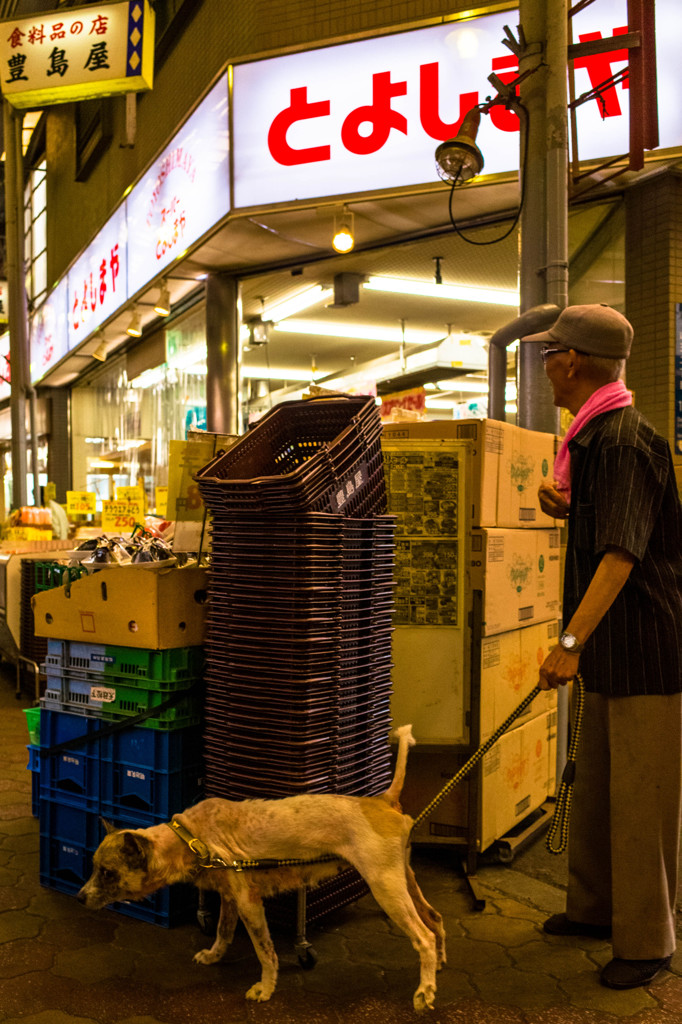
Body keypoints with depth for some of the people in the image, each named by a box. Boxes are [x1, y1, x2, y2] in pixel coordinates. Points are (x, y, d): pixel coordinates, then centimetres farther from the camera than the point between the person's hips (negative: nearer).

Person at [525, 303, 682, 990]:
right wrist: (564, 507, 9)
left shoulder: (624, 441, -18)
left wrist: (571, 641, -32)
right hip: (611, 650, 10)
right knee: (594, 785, 19)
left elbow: (623, 553, -28)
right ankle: (595, 907, 35)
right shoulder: (593, 438, 12)